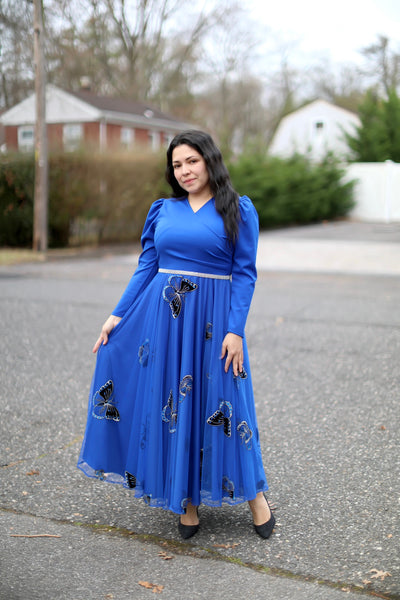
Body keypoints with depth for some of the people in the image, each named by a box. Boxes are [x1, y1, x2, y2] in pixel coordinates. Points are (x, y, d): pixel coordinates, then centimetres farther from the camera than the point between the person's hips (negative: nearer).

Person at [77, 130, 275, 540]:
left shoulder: (239, 210, 0)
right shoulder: (162, 210, 10)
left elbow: (244, 274, -4)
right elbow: (146, 268, 10)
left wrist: (235, 330, -13)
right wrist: (117, 316, 3)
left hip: (213, 320, -3)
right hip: (162, 315, 4)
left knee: (219, 405, 1)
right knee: (171, 404, 5)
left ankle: (254, 493, 21)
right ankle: (187, 501, 20)